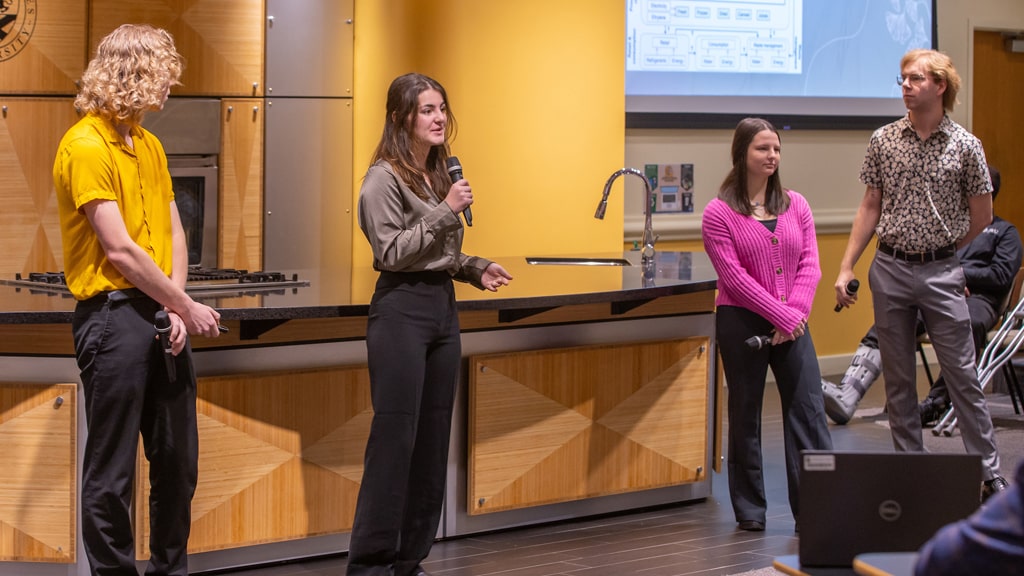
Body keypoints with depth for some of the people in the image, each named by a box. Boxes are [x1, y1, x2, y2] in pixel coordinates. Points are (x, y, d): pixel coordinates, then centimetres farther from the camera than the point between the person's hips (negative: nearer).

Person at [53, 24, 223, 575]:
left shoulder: (149, 145, 14)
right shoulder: (86, 146, -13)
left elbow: (173, 233, 10)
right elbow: (120, 250, -17)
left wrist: (178, 310, -5)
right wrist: (187, 306, -10)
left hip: (163, 316, 8)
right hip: (113, 316, -8)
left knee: (177, 457, 15)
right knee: (112, 468, 0)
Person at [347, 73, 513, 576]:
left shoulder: (440, 174, 14)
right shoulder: (384, 178, -9)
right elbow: (391, 252, -16)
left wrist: (476, 268, 4)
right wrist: (445, 210, -18)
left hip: (443, 307, 8)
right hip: (402, 309, -8)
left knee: (433, 439, 8)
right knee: (394, 436, -8)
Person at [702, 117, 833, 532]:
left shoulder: (796, 205, 8)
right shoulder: (719, 213, -5)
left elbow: (809, 264, 3)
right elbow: (735, 277, -12)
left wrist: (796, 312, -12)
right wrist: (781, 316, -15)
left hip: (792, 322, 3)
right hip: (741, 323, -3)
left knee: (808, 409, -4)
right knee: (745, 413, 5)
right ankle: (750, 510, 14)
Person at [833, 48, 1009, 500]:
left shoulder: (965, 146, -3)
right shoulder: (883, 141, 4)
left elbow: (981, 216, 6)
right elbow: (870, 208, 8)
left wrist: (941, 252, 8)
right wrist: (846, 268, 3)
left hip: (941, 272, -2)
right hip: (890, 270, 2)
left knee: (962, 375, -2)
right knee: (898, 379, 7)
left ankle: (988, 471, 5)